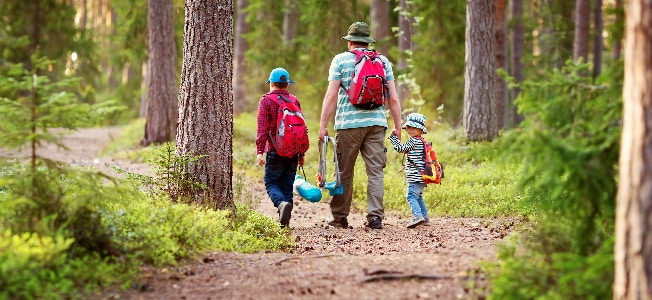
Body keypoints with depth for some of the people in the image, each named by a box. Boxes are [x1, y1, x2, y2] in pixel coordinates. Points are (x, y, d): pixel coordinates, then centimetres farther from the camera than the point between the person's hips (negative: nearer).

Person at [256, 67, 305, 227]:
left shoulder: (266, 101, -2)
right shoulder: (294, 101, 10)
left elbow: (262, 129, -9)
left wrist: (259, 151, -9)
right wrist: (301, 153, 17)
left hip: (275, 151, -4)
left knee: (271, 182, 4)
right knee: (287, 185, 9)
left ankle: (282, 203, -24)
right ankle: (284, 220, 4)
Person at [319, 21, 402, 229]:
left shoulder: (341, 60, 2)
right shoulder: (383, 61, 10)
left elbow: (331, 96, -4)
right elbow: (393, 99, 6)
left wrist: (322, 126, -3)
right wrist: (397, 126, 12)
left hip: (349, 124, -2)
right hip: (377, 123, 2)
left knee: (344, 172, 7)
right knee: (376, 171, 2)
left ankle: (340, 217, 14)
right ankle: (375, 217, -4)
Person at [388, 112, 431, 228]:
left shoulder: (414, 141, -12)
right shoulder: (421, 142, 18)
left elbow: (400, 148, -12)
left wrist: (393, 137, -4)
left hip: (415, 177, -10)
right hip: (421, 177, 10)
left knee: (411, 196, -15)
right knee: (418, 197, 21)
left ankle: (418, 216, -28)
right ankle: (425, 217, 25)